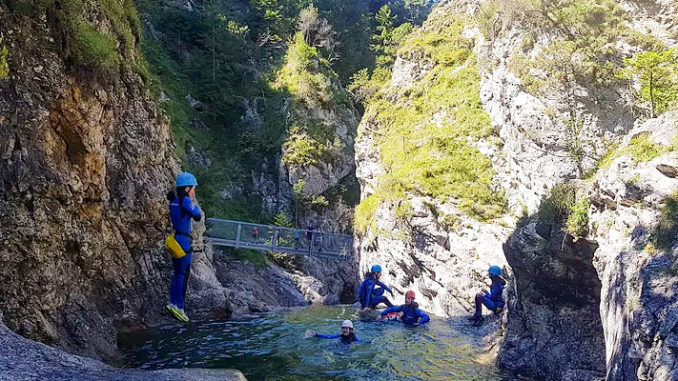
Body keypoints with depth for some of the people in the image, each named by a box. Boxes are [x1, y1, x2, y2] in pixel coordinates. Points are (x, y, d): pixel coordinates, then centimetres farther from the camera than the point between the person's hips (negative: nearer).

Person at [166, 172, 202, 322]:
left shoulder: (173, 201, 9)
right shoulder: (185, 200, -15)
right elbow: (197, 216, -12)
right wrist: (193, 201, 1)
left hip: (174, 238, 9)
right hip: (183, 240, -9)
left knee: (178, 273, 15)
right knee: (183, 273, -3)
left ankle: (174, 303, 19)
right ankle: (178, 305, -2)